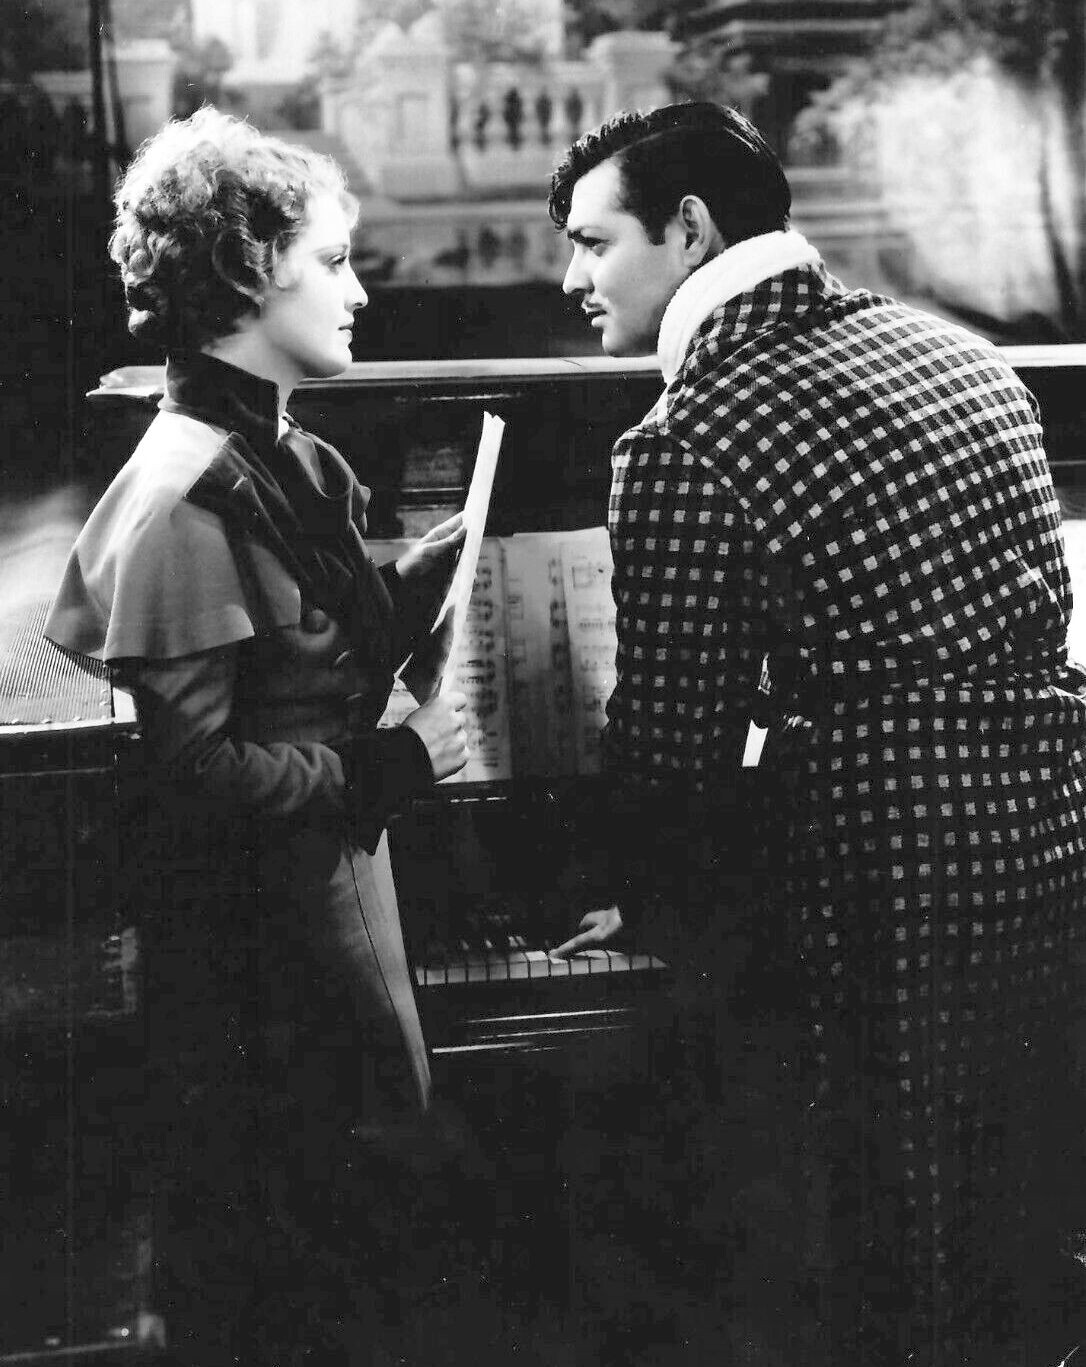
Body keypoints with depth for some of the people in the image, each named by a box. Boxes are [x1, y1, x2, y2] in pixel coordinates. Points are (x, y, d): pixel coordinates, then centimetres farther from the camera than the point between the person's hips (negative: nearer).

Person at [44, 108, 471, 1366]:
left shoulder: (287, 462, 8)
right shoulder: (187, 495, -21)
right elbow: (184, 776, -23)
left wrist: (455, 546, 2)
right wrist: (393, 764, -18)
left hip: (328, 889, 9)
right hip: (248, 947, -9)